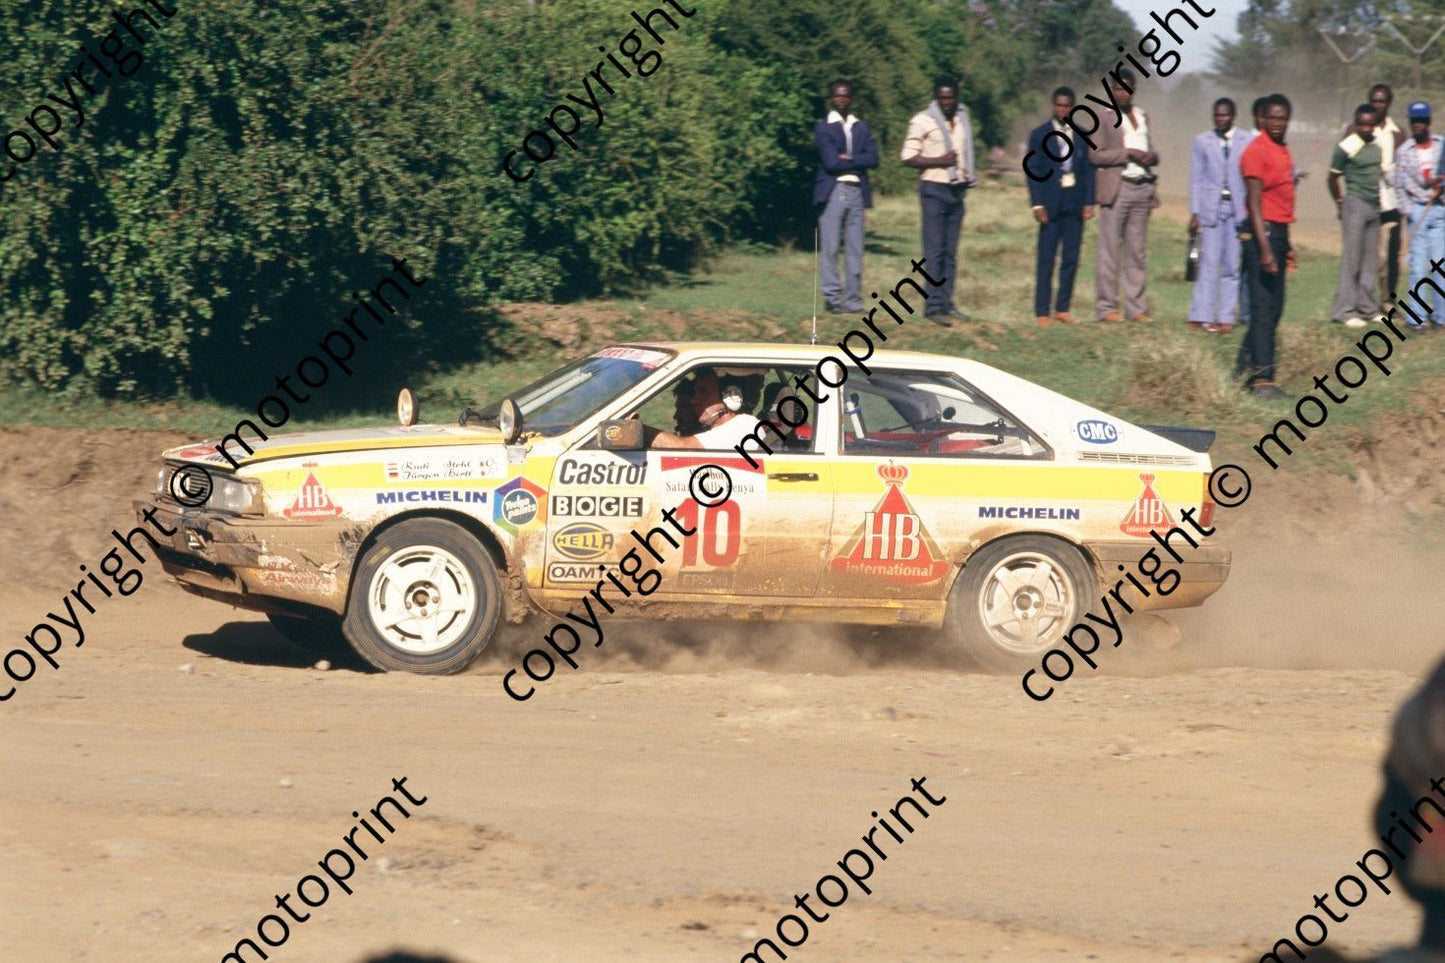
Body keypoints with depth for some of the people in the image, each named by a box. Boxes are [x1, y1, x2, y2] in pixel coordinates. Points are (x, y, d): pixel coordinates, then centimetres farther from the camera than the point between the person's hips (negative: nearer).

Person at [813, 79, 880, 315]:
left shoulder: (862, 127, 16)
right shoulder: (823, 128, 3)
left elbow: (873, 158, 2)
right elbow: (831, 162, -9)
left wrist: (847, 159, -8)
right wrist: (857, 162, -1)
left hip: (857, 192, 4)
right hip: (832, 192, -4)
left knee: (855, 249, 2)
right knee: (830, 248, -5)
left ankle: (853, 299, 5)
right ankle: (832, 297, -1)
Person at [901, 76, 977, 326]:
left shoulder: (962, 120, 13)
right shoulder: (922, 121, -6)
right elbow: (908, 157, -9)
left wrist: (968, 175, 11)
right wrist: (939, 161, -18)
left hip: (957, 190, 6)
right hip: (934, 190, -6)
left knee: (950, 252, 7)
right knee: (934, 250, -9)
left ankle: (946, 303, 9)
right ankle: (933, 306, -11)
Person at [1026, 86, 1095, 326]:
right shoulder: (1040, 135, 2)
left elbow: (1088, 169, 10)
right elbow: (1033, 172, -2)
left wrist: (1088, 202, 1)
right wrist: (1037, 205, -10)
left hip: (1075, 203, 3)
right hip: (1051, 203, -3)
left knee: (1071, 259, 3)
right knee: (1046, 259, -4)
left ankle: (1062, 309, 10)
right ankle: (1042, 312, -2)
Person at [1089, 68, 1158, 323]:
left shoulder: (1141, 116, 17)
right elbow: (1096, 154, -9)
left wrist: (1151, 156, 4)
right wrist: (1129, 153, -16)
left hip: (1142, 187, 6)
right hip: (1116, 188, -6)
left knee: (1137, 250, 6)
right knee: (1110, 250, -6)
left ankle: (1136, 307, 8)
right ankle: (1106, 307, -4)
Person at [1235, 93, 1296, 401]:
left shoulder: (1283, 151, 16)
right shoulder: (1257, 151, -12)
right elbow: (1255, 203, -17)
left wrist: (1286, 245, 24)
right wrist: (1265, 249, -23)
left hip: (1279, 233, 9)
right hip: (1263, 233, -9)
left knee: (1273, 307, 12)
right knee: (1264, 309, -9)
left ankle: (1244, 369, 20)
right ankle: (1262, 379, -9)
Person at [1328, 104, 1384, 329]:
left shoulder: (1379, 145, 7)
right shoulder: (1347, 148, -10)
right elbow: (1333, 179, -2)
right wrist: (1340, 202, 7)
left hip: (1375, 207, 6)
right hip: (1356, 206, -6)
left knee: (1371, 260, 8)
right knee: (1351, 258, -7)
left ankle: (1366, 307, 14)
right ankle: (1345, 310, -5)